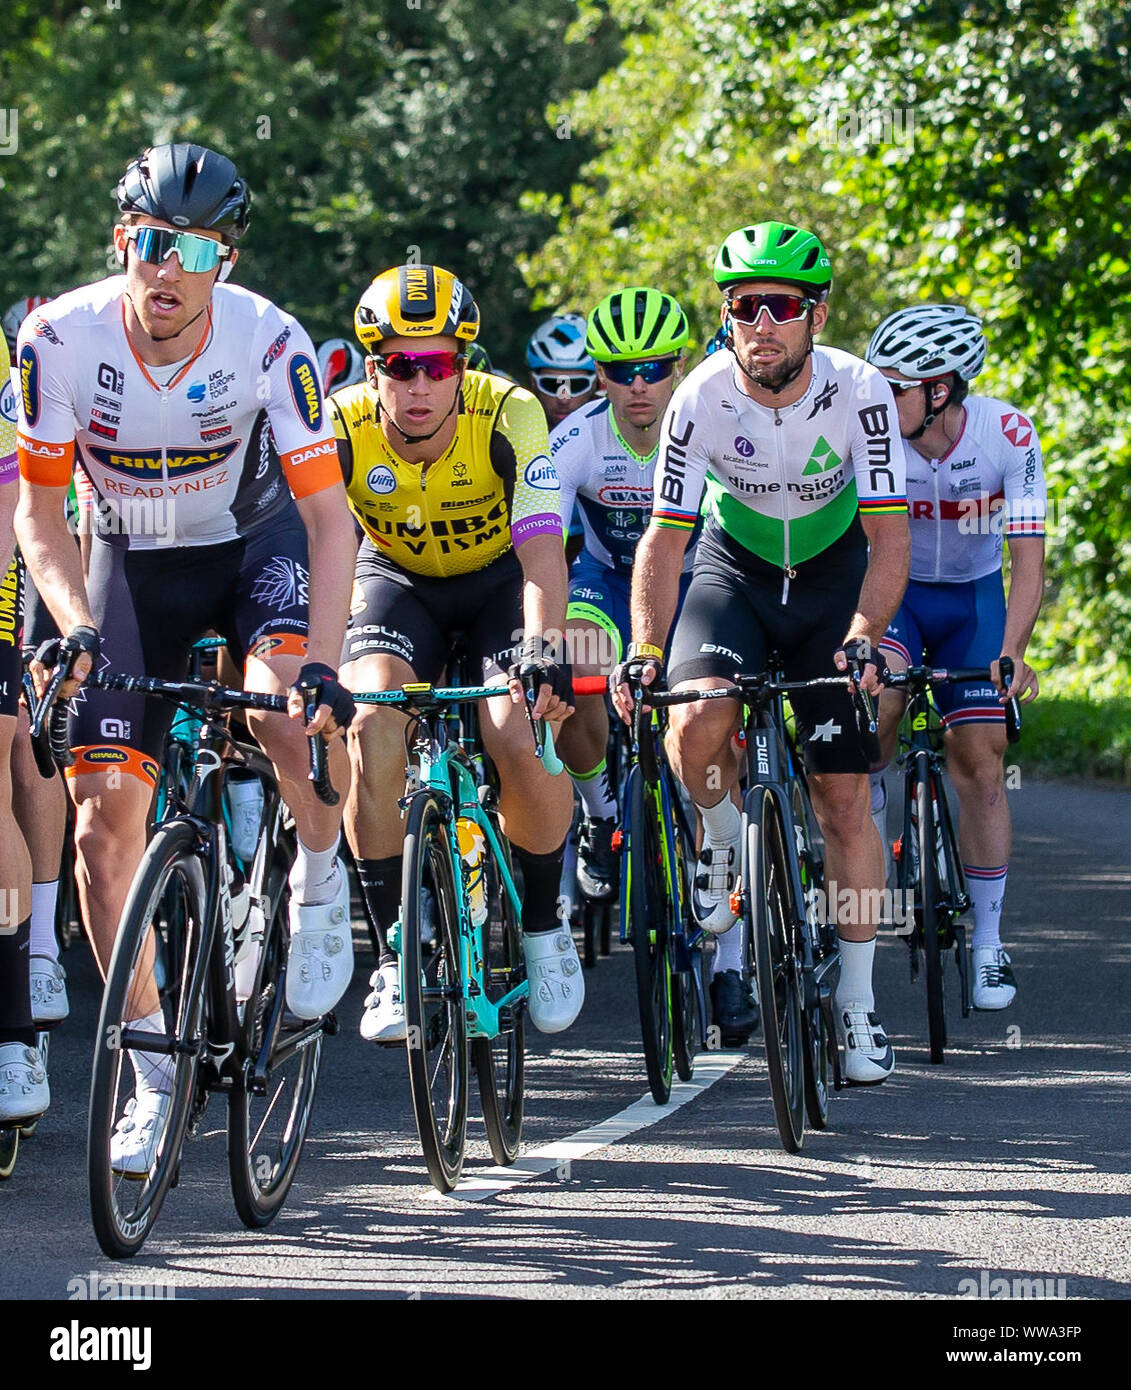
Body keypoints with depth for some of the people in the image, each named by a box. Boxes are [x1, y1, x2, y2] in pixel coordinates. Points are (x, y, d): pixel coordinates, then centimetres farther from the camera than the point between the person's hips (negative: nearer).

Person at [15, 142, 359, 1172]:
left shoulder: (268, 342, -26)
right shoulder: (61, 338, -23)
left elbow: (329, 516, -25)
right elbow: (38, 508, -13)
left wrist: (323, 661, -37)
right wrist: (76, 628, -29)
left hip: (257, 545, -2)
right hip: (133, 562, 2)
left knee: (283, 707, -34)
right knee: (104, 819, -8)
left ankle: (321, 877, -2)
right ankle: (153, 1066, 5)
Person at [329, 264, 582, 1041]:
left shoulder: (509, 416, -30)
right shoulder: (341, 430, -26)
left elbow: (541, 547, -38)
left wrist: (546, 650, -56)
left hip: (499, 577, -1)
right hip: (399, 578, 1)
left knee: (524, 738, -26)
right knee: (373, 725, -26)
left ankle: (544, 925, 3)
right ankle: (394, 957, -13)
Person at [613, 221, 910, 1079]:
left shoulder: (859, 392, -24)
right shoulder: (702, 399, -23)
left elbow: (889, 535, -24)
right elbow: (664, 537, -18)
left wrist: (864, 635, -39)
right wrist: (645, 650, -30)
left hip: (833, 575, 0)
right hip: (734, 567, 0)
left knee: (844, 795, -4)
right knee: (696, 725, -30)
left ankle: (858, 1004, 7)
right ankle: (722, 848, 3)